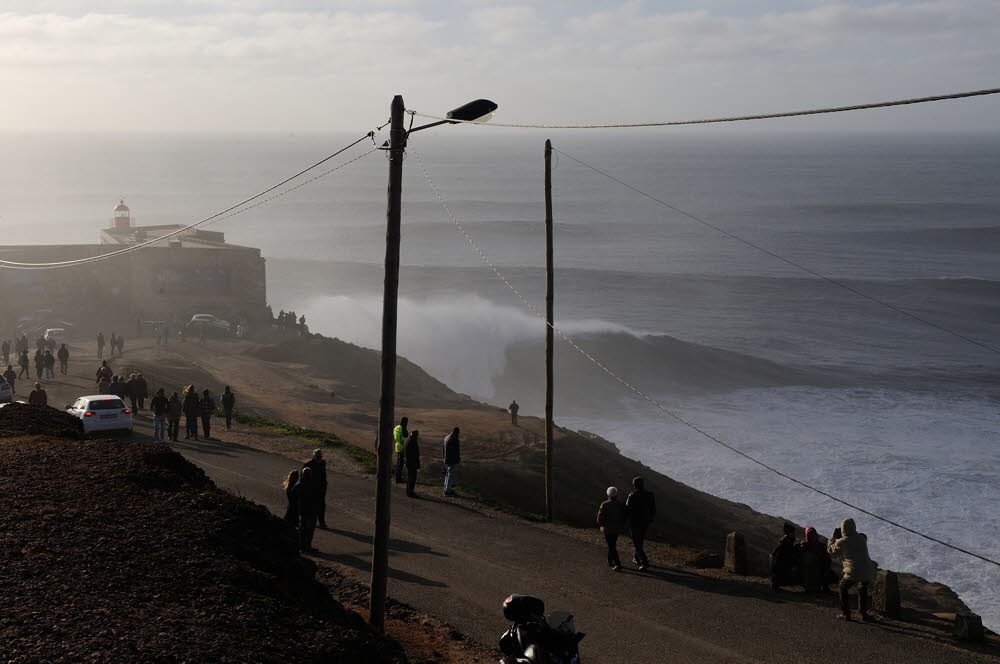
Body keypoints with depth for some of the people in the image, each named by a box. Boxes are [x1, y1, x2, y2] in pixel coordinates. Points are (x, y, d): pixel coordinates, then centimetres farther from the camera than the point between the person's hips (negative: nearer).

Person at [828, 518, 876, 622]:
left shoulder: (841, 542, -6)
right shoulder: (862, 538, 5)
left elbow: (831, 550, 13)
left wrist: (833, 537, 25)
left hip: (853, 573, -3)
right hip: (867, 572, 3)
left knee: (843, 587, 23)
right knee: (863, 590, 30)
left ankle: (845, 613, 21)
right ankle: (863, 613, 25)